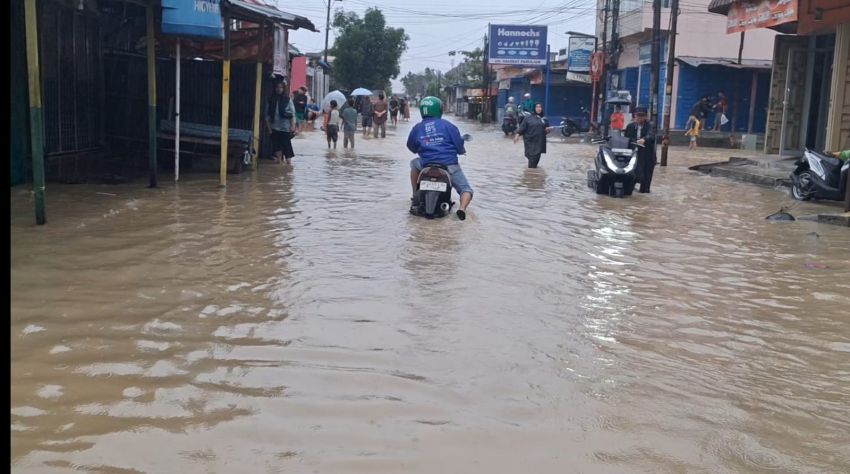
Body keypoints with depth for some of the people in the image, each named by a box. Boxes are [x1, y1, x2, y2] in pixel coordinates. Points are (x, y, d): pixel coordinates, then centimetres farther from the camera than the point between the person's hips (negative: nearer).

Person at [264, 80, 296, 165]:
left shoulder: (287, 100, -2)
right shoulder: (271, 100, 6)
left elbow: (292, 114, -3)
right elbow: (267, 114, 7)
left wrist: (292, 126, -9)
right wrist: (268, 126, 1)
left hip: (285, 127, -3)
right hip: (274, 127, 3)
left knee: (286, 145, -1)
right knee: (277, 145, 5)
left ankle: (289, 162, 2)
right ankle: (279, 160, 13)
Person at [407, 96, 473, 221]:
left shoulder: (417, 128, 7)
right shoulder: (447, 125, 0)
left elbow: (411, 147, 20)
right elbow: (459, 144, 1)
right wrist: (462, 151, 25)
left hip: (426, 165, 2)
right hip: (449, 164, -2)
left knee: (414, 163, 35)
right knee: (466, 190, 10)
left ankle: (416, 198, 29)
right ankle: (462, 208, -24)